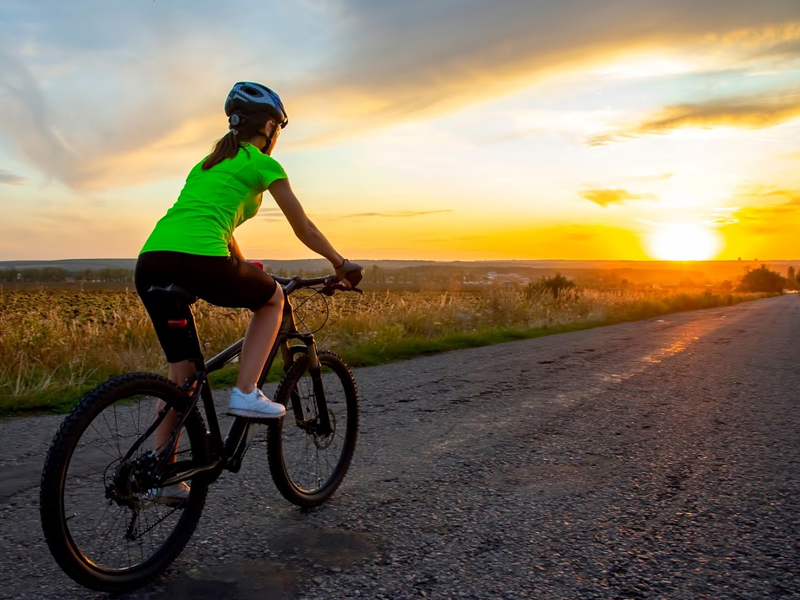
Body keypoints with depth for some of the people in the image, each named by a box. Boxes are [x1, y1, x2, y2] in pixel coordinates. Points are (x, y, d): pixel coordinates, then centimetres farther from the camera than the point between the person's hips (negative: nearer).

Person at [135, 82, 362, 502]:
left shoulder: (208, 163, 32)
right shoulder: (262, 163, 10)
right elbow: (304, 229, 14)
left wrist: (245, 274, 52)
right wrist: (342, 265, 27)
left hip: (149, 262, 7)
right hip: (196, 261, -7)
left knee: (180, 369, 19)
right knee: (272, 297, 21)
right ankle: (246, 393, 10)